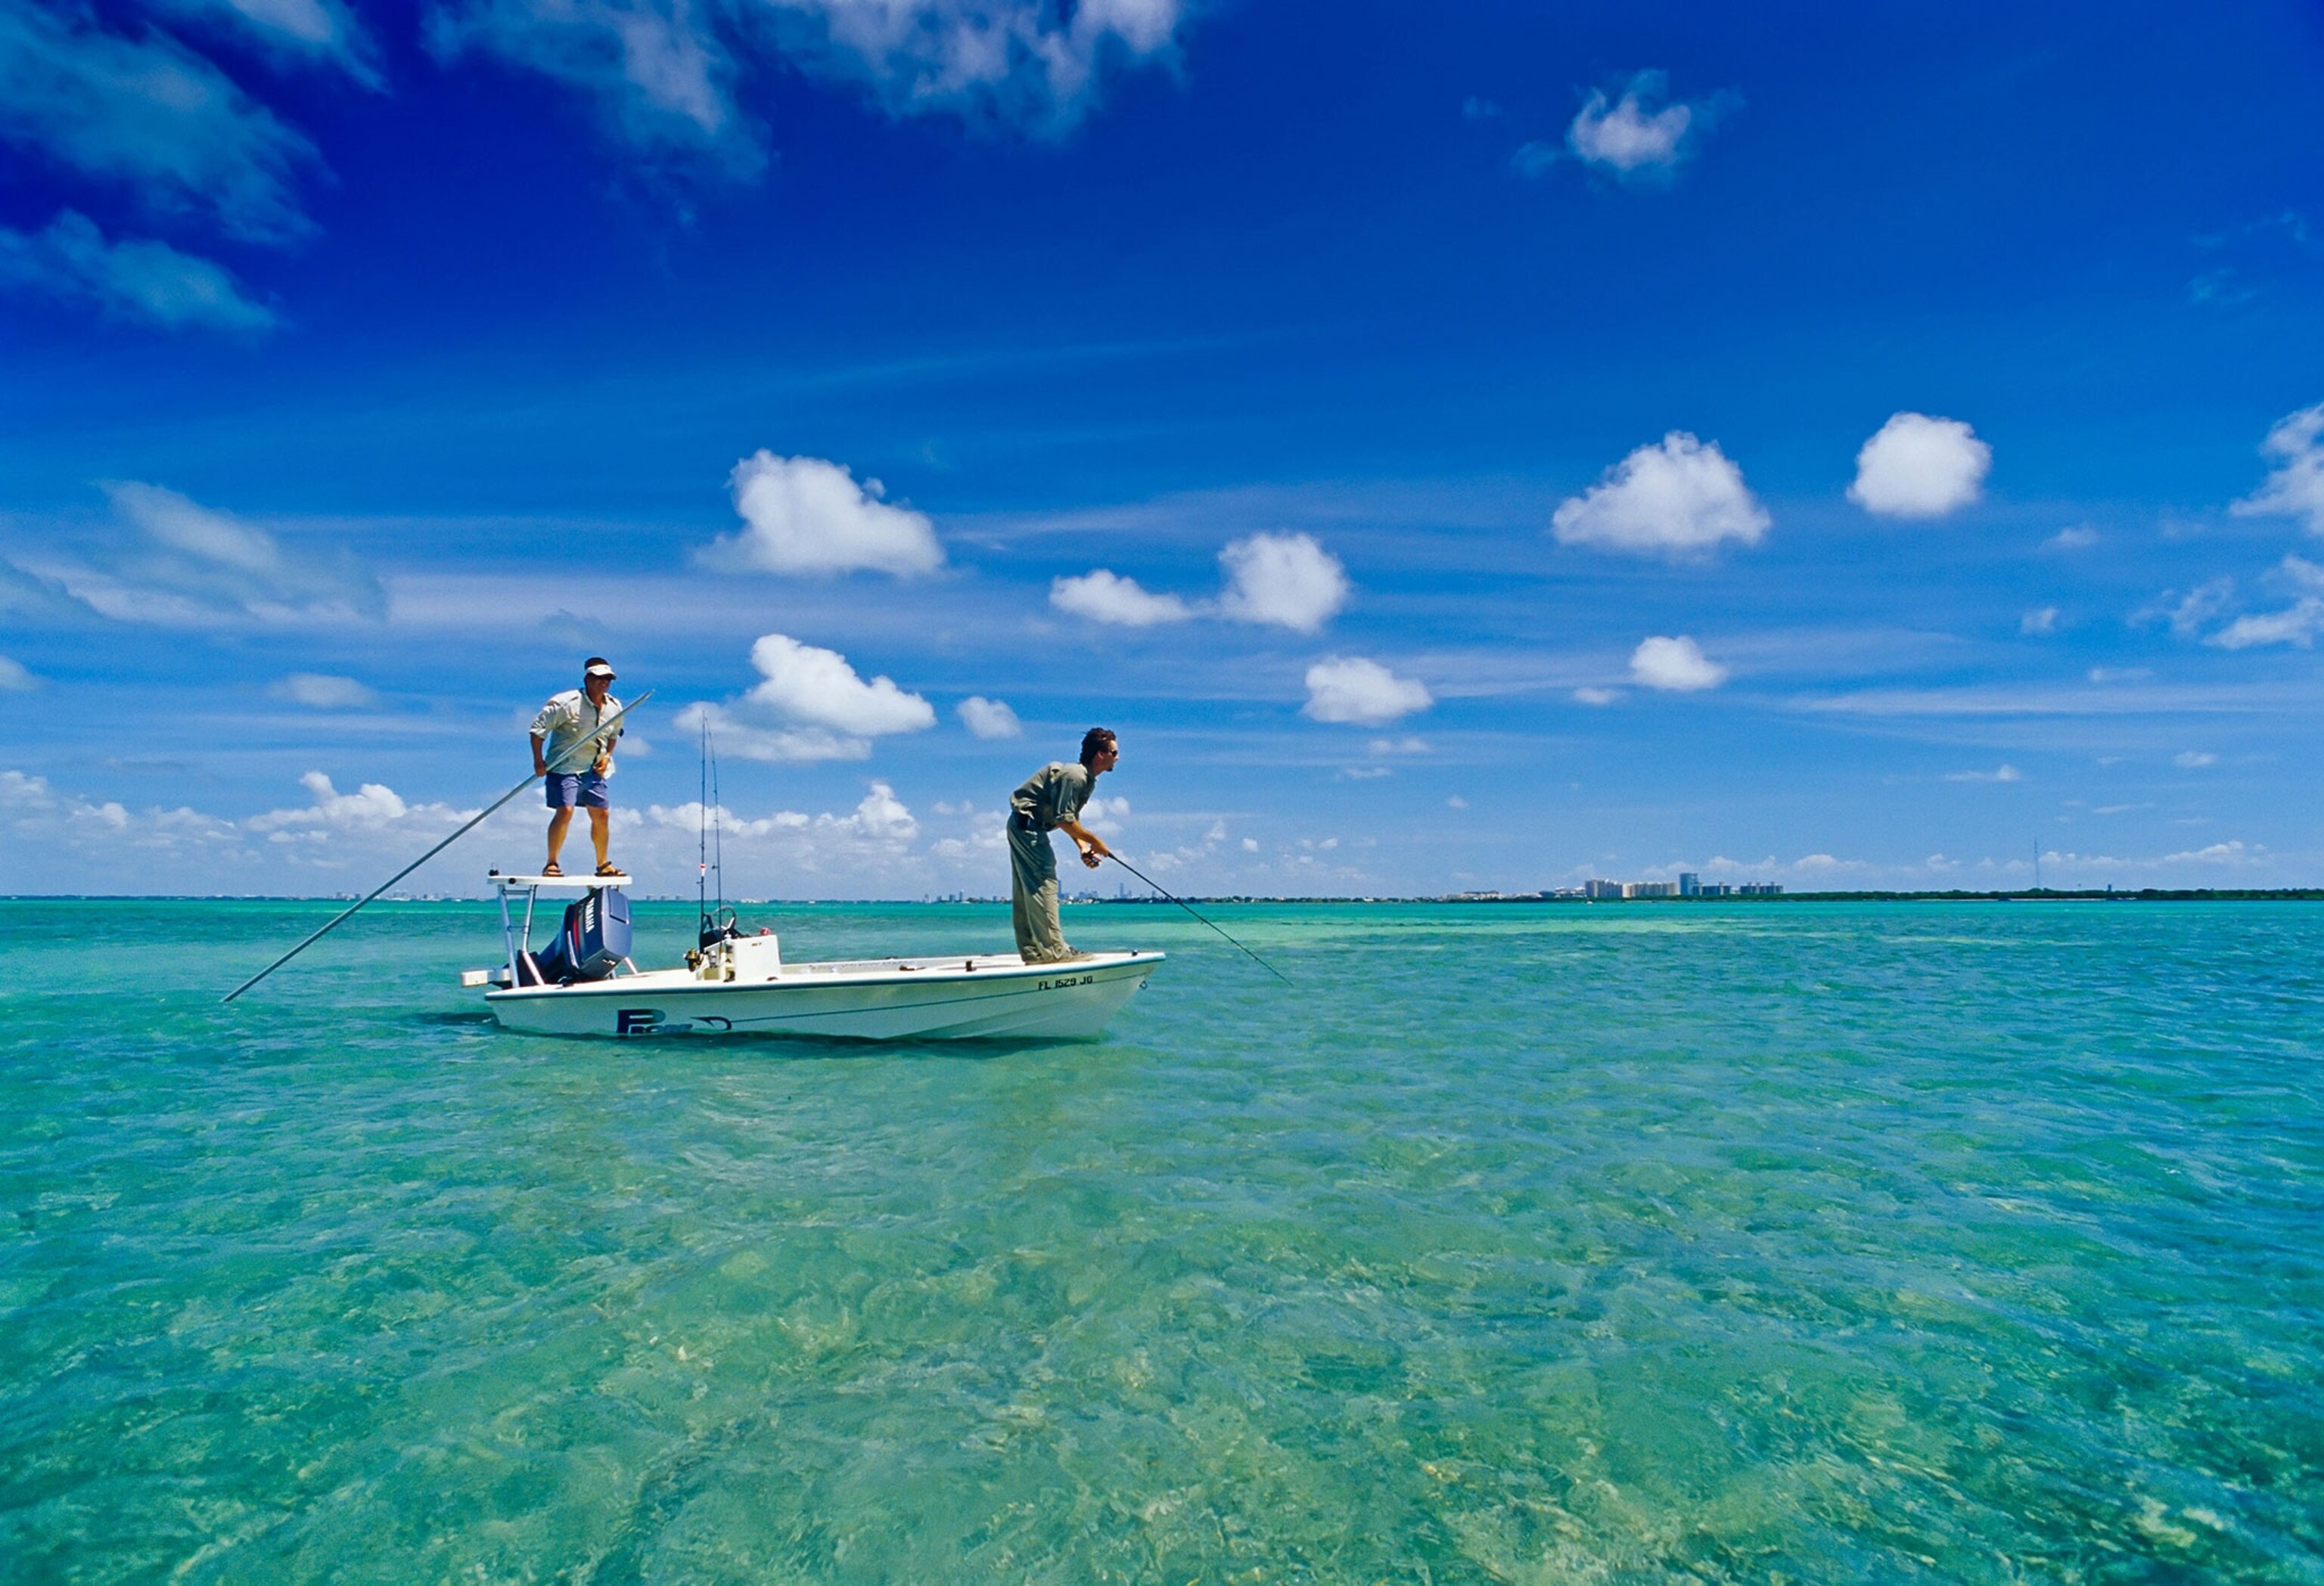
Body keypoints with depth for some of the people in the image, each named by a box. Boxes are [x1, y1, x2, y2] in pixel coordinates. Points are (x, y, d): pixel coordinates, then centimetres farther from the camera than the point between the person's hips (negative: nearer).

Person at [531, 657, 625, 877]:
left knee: (602, 815, 7)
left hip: (593, 769, 6)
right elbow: (538, 728, -11)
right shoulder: (567, 702, -16)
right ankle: (551, 863, -6)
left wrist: (607, 756, 5)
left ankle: (603, 865, 22)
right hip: (564, 766, -6)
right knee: (565, 811, -18)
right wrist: (538, 761, -14)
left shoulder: (614, 707, 4)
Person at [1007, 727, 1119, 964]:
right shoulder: (1073, 775, -21)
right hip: (1027, 825, -11)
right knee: (1044, 882, -11)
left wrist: (1083, 847, 0)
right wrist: (1094, 840, -15)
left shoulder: (1088, 780, 11)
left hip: (1024, 828, 11)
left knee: (1026, 892, 10)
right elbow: (1063, 819, -24)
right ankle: (1053, 950, -10)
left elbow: (1071, 819, 14)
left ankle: (1031, 951, 14)